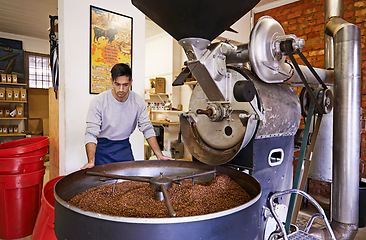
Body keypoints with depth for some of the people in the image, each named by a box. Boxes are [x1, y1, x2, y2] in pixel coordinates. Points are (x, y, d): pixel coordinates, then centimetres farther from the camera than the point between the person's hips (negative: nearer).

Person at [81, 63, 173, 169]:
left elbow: (147, 129, -4)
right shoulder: (98, 101, -18)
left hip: (124, 147, 3)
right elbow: (91, 133, -20)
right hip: (102, 148, -2)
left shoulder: (138, 102, -9)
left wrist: (159, 155, -11)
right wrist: (91, 161, -33)